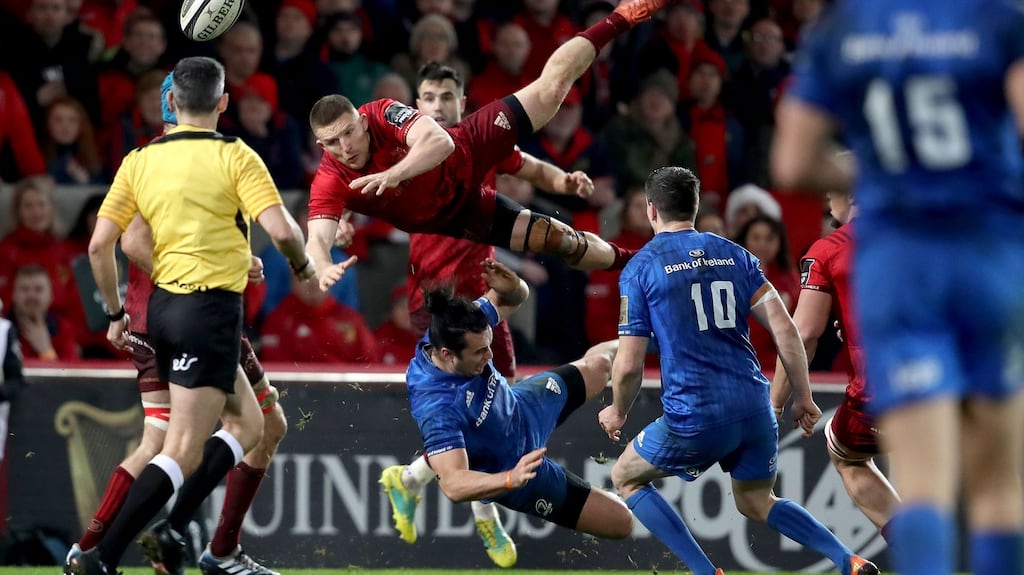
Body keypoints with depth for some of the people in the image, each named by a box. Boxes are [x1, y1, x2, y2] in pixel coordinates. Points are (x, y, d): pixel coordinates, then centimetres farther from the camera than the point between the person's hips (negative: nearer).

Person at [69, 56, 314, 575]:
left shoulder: (140, 161, 8)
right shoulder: (235, 157, -7)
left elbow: (100, 244, 4)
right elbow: (281, 230, -16)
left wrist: (115, 313, 15)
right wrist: (303, 265, 5)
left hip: (162, 305, 7)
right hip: (210, 307, -7)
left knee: (247, 424, 22)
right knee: (183, 452, -9)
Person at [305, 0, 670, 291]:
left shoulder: (383, 114, -30)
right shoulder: (329, 184, -28)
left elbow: (439, 141, -44)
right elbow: (317, 241, -38)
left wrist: (394, 174, -62)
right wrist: (323, 269, -63)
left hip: (466, 158, -1)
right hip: (456, 219, 1)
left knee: (551, 86, -1)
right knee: (562, 240, 1)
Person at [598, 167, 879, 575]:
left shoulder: (640, 269, -1)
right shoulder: (735, 255, 11)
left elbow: (629, 366, -4)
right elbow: (785, 329, 3)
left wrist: (618, 413, 14)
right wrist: (802, 398, 11)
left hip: (694, 418, -5)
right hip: (755, 411, 5)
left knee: (626, 478, 19)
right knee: (756, 503, 27)